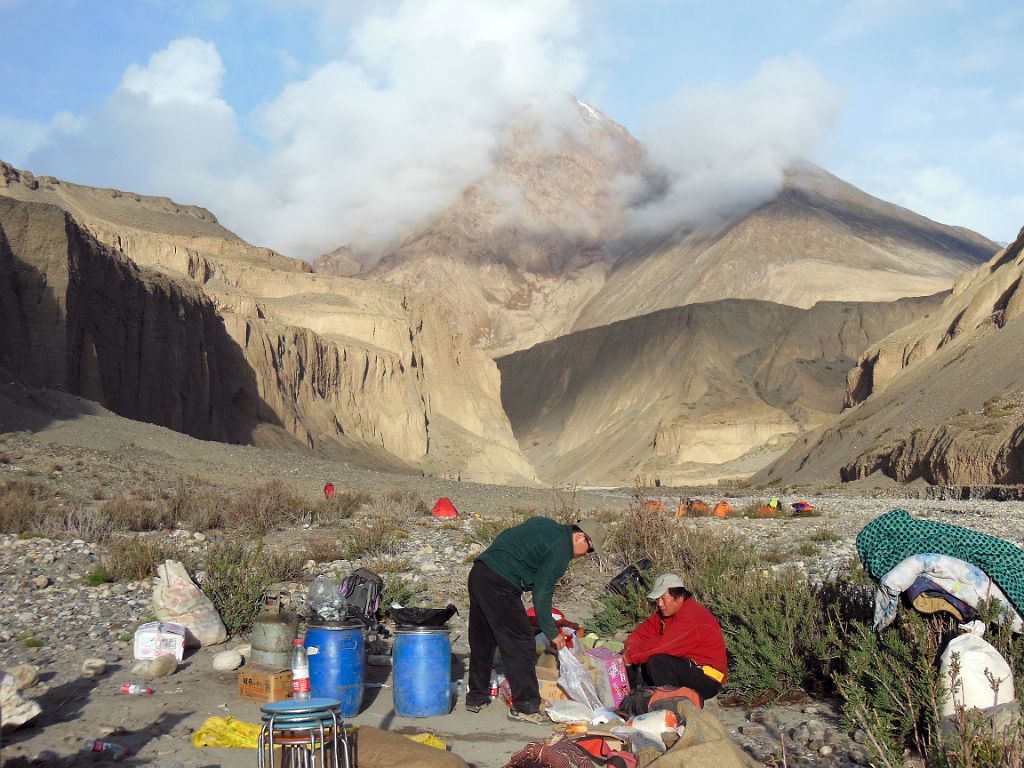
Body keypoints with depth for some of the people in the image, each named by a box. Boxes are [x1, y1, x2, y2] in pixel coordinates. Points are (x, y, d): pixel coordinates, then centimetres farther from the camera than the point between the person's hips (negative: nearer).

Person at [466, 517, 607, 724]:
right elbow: (542, 595, -9)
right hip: (500, 585, -10)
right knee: (521, 645, -3)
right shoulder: (560, 551, -9)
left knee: (482, 641, 19)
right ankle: (525, 707, 0)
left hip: (478, 573, 10)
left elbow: (504, 538, 23)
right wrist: (552, 633, 1)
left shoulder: (545, 525, 18)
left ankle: (476, 697, 29)